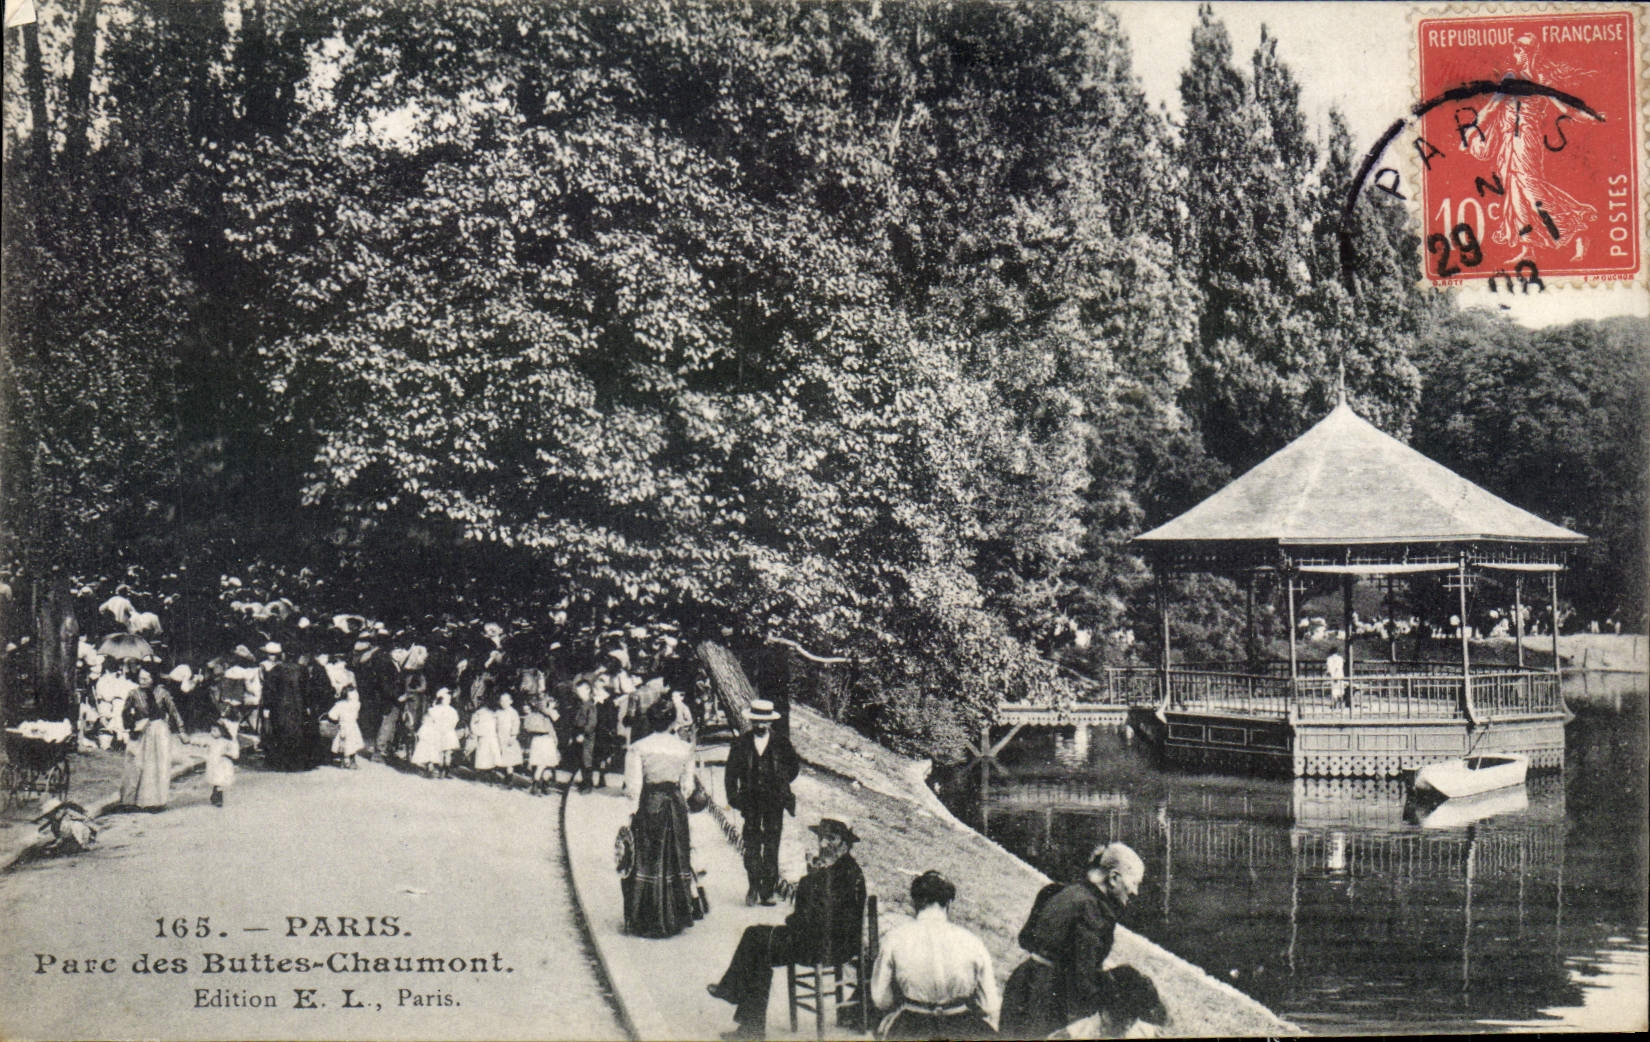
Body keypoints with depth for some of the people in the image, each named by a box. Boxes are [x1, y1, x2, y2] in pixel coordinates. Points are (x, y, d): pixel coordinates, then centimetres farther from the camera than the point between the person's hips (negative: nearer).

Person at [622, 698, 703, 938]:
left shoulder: (638, 748, -8)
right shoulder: (685, 749, 1)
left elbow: (633, 786, -8)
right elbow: (687, 785, 5)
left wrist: (633, 812, 0)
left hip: (648, 805, -2)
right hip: (676, 805, 2)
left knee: (647, 860, 4)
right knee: (676, 858, 14)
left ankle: (647, 920, 6)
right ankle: (676, 917, 19)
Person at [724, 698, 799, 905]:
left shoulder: (782, 743, 4)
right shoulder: (740, 743, 6)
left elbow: (794, 767, 15)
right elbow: (731, 772, 10)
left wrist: (780, 785, 6)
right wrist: (733, 797, 2)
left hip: (774, 801, -1)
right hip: (751, 800, 1)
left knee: (771, 845, -3)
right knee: (751, 845, -4)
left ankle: (768, 890, 3)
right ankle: (753, 886, 9)